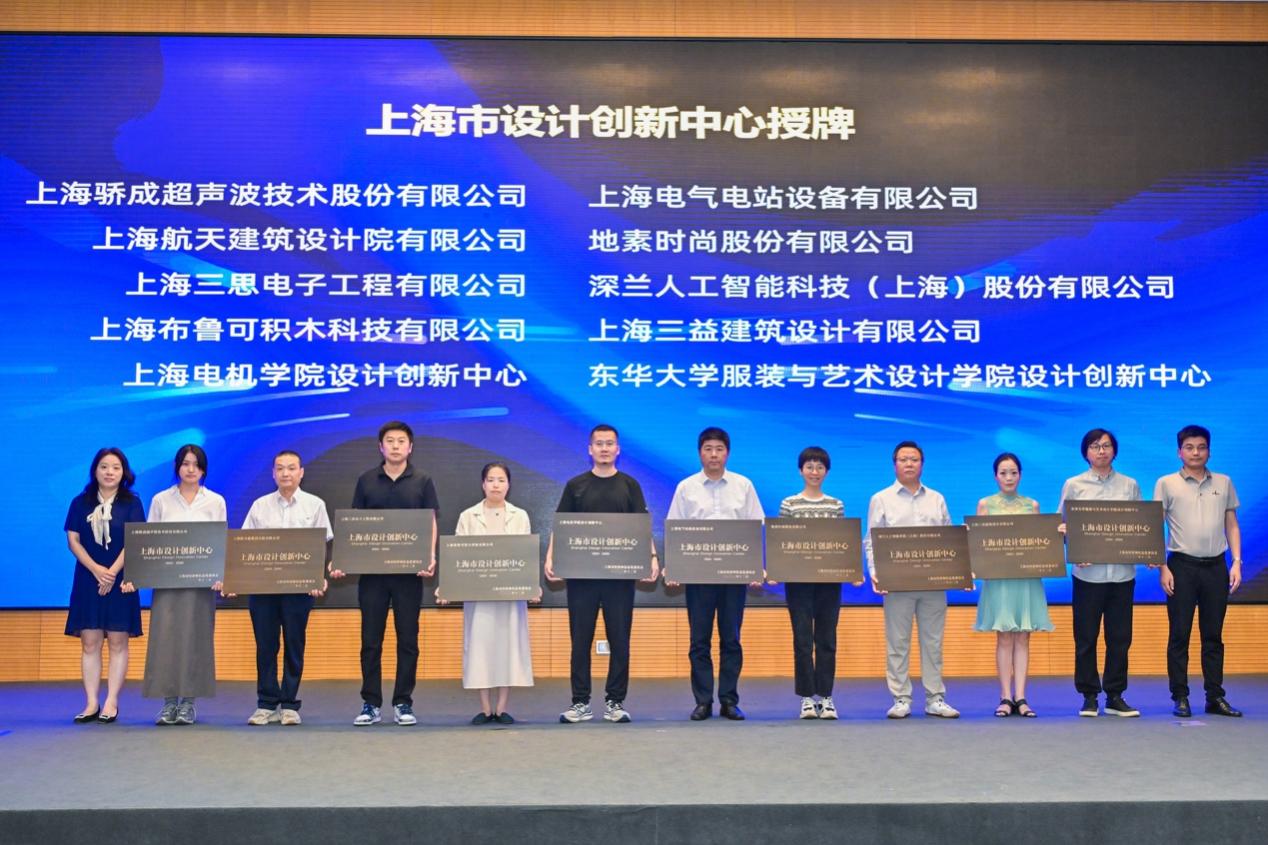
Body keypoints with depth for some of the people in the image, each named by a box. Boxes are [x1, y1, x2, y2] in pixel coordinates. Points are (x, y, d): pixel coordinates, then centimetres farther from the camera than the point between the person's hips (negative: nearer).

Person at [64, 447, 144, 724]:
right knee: (90, 643, 1)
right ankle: (91, 704, 5)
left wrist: (113, 572, -15)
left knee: (118, 642, -1)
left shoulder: (131, 503, 3)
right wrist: (96, 569, -12)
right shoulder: (80, 503, 8)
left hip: (120, 580, -2)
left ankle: (111, 704, 3)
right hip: (88, 579, 2)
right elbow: (73, 540, 2)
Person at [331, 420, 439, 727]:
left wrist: (431, 557, -15)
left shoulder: (422, 481, 4)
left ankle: (403, 703, 12)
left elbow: (431, 523, 1)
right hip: (372, 570, 1)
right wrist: (342, 558, -5)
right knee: (371, 640, 4)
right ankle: (370, 704, 11)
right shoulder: (366, 480, 7)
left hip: (409, 572, -1)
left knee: (408, 640, 4)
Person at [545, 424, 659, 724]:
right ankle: (580, 703, 11)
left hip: (620, 573, 0)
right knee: (580, 640, 4)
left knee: (619, 640, 4)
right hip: (581, 573, 0)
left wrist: (652, 557, -14)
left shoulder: (629, 485, 7)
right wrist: (550, 558, -9)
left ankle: (615, 702, 12)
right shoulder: (576, 485, 7)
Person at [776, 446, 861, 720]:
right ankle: (807, 697, 8)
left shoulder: (836, 506, 8)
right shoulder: (789, 505, 3)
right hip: (798, 579, -1)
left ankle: (825, 696, 13)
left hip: (829, 579, 2)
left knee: (827, 639, 5)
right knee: (802, 639, 1)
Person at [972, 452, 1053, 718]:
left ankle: (1020, 696, 2)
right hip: (999, 575, -1)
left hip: (1027, 575, 2)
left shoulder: (1032, 505, 10)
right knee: (1004, 637, -1)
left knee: (1023, 637, 1)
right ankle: (1006, 697, 2)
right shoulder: (986, 504, 6)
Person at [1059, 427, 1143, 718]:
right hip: (1088, 571, -1)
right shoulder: (1073, 485, 5)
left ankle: (1115, 696, 15)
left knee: (1119, 636, 5)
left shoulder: (1129, 486, 10)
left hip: (1122, 571, 2)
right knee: (1086, 637, 2)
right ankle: (1089, 697, 12)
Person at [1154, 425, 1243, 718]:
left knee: (1213, 635, 8)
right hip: (1182, 565, -2)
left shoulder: (1223, 483, 10)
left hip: (1216, 566, 3)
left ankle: (1215, 697, 14)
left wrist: (1237, 562, 3)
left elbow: (1232, 526, 13)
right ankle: (1180, 698, 7)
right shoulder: (1167, 484, 2)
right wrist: (1162, 567, -7)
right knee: (1179, 634, 1)